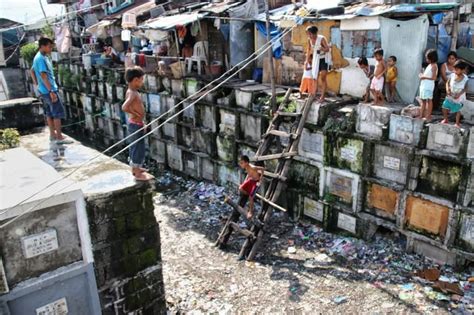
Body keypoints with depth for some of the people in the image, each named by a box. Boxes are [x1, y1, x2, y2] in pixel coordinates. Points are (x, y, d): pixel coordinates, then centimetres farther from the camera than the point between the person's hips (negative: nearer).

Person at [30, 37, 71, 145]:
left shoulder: (38, 57, 14)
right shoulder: (41, 58, -17)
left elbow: (32, 71, 25)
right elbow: (43, 75, -24)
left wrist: (36, 85, 23)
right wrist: (51, 91, -26)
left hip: (43, 91, 10)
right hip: (48, 90, -10)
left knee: (49, 113, 14)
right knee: (58, 113, -6)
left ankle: (53, 135, 21)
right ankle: (59, 137, -4)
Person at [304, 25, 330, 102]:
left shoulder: (321, 38, -24)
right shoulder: (309, 39, -8)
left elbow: (328, 49, -25)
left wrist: (322, 49, -46)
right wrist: (307, 61, 8)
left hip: (324, 58, -5)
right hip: (316, 59, 5)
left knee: (323, 77, -11)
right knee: (315, 78, 5)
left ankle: (322, 96, -6)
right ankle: (313, 96, 10)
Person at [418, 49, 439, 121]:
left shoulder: (434, 66, -12)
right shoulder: (429, 65, 15)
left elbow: (434, 78, -19)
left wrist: (424, 77, -17)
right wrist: (422, 75, 4)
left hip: (429, 86, -9)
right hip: (423, 85, 9)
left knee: (429, 100, -3)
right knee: (422, 100, 11)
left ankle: (428, 116, 2)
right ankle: (421, 115, 18)